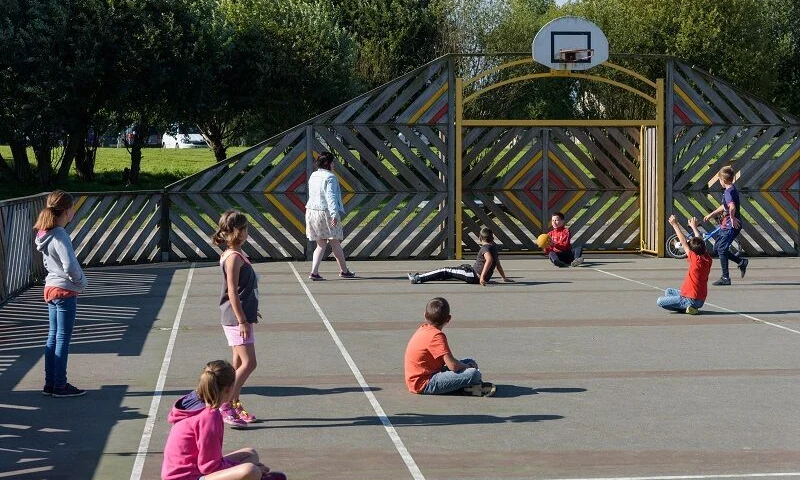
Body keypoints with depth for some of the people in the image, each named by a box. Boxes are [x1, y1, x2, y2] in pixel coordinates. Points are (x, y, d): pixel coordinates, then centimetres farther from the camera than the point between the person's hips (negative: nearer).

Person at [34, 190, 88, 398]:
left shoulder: (45, 234, 7)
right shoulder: (60, 236, -20)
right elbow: (70, 266, -27)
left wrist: (77, 282, 10)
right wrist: (82, 282, -9)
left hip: (51, 288, 9)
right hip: (65, 291, -9)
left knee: (53, 336, 13)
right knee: (63, 338, -1)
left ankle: (50, 383, 18)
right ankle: (60, 385, 5)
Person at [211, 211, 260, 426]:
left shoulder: (235, 255, 13)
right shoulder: (234, 257, -17)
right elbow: (232, 292, -20)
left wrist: (249, 313, 28)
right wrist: (242, 321, -20)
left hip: (241, 317, 10)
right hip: (237, 319, -10)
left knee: (239, 363, 13)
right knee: (248, 363, -12)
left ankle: (235, 406, 18)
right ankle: (226, 405, -9)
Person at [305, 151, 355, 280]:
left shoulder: (313, 176, 12)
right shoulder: (330, 177, -14)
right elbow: (330, 196, -23)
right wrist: (334, 213, -29)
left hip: (311, 211, 7)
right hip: (326, 212, -7)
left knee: (321, 245, 10)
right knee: (335, 243, 6)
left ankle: (314, 272, -4)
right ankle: (344, 271, 17)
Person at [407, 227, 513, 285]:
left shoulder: (485, 248, -17)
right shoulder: (494, 247, 10)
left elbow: (489, 260, -34)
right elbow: (498, 264, 14)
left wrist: (482, 276, -35)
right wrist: (504, 278, 24)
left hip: (475, 275, -9)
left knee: (446, 271, -5)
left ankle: (418, 278, -4)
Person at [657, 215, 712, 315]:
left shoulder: (696, 260, -21)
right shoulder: (707, 259, -1)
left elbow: (683, 242, -17)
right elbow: (701, 242, 14)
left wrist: (675, 225, -11)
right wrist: (694, 227, 26)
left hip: (691, 299, -9)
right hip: (701, 299, 9)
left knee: (660, 301, -6)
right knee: (669, 291, 27)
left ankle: (687, 306, -12)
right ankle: (690, 306, 7)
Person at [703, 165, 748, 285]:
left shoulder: (729, 192, -18)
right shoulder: (732, 190, 15)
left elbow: (732, 207, -37)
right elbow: (724, 207, 29)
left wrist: (732, 218, -23)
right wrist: (711, 215, 33)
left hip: (731, 226, -10)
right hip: (727, 225, 10)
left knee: (721, 250, -6)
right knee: (717, 248, 15)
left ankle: (725, 278, -1)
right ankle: (741, 262, 21)